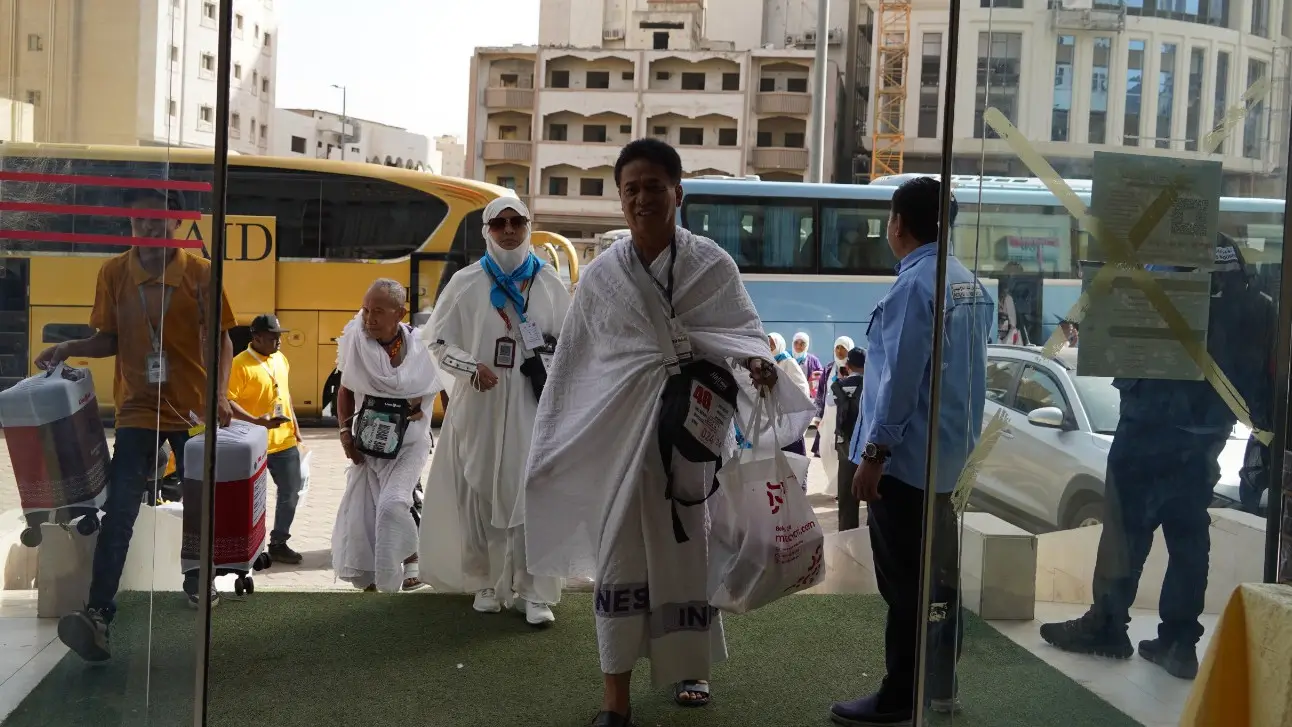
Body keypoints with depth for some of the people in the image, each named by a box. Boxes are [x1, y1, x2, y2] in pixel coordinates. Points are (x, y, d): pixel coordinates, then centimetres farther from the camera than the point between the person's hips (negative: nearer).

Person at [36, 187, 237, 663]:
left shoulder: (200, 274, -6)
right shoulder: (113, 273, -1)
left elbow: (220, 340, -3)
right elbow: (110, 340, 7)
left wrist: (219, 394, -16)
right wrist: (70, 348, -11)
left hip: (191, 408, 0)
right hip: (137, 410, 0)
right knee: (119, 510, -10)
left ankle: (197, 581, 39)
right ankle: (99, 613, -14)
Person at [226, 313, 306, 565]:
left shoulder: (280, 358, 9)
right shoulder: (240, 364, -14)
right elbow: (227, 402, -19)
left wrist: (295, 426, 17)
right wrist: (256, 421, -28)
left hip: (285, 441, 7)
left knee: (291, 492, 11)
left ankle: (279, 543, 24)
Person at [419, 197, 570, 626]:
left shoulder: (549, 283, 7)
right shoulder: (466, 283, 4)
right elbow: (438, 341, 5)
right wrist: (471, 367, -12)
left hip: (532, 406, 0)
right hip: (480, 405, 0)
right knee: (482, 491, 4)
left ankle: (535, 594, -3)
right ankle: (487, 584, 18)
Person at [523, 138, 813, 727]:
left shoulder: (711, 265, -1)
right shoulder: (601, 275, 3)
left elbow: (743, 329, -5)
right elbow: (570, 363, 7)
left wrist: (755, 360, -30)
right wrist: (551, 444, 6)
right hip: (618, 432, 1)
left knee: (685, 548, 10)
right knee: (620, 552, -2)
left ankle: (689, 666, 32)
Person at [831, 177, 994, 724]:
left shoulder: (914, 284, -18)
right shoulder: (971, 284, 8)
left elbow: (900, 377, -20)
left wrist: (872, 455, -15)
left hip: (907, 457, -9)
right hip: (949, 457, 9)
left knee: (905, 582, -1)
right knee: (937, 576, 16)